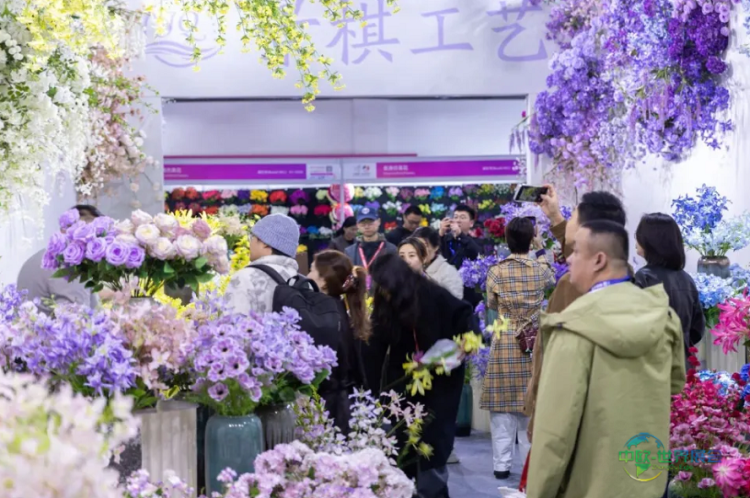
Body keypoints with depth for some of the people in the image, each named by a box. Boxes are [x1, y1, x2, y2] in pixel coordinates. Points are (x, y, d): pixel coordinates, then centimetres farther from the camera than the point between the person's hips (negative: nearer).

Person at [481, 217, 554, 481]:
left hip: (504, 343, -1)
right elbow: (552, 280, 21)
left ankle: (502, 464, 6)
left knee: (503, 405, 4)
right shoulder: (540, 269, -3)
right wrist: (541, 249, 26)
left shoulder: (496, 271, -6)